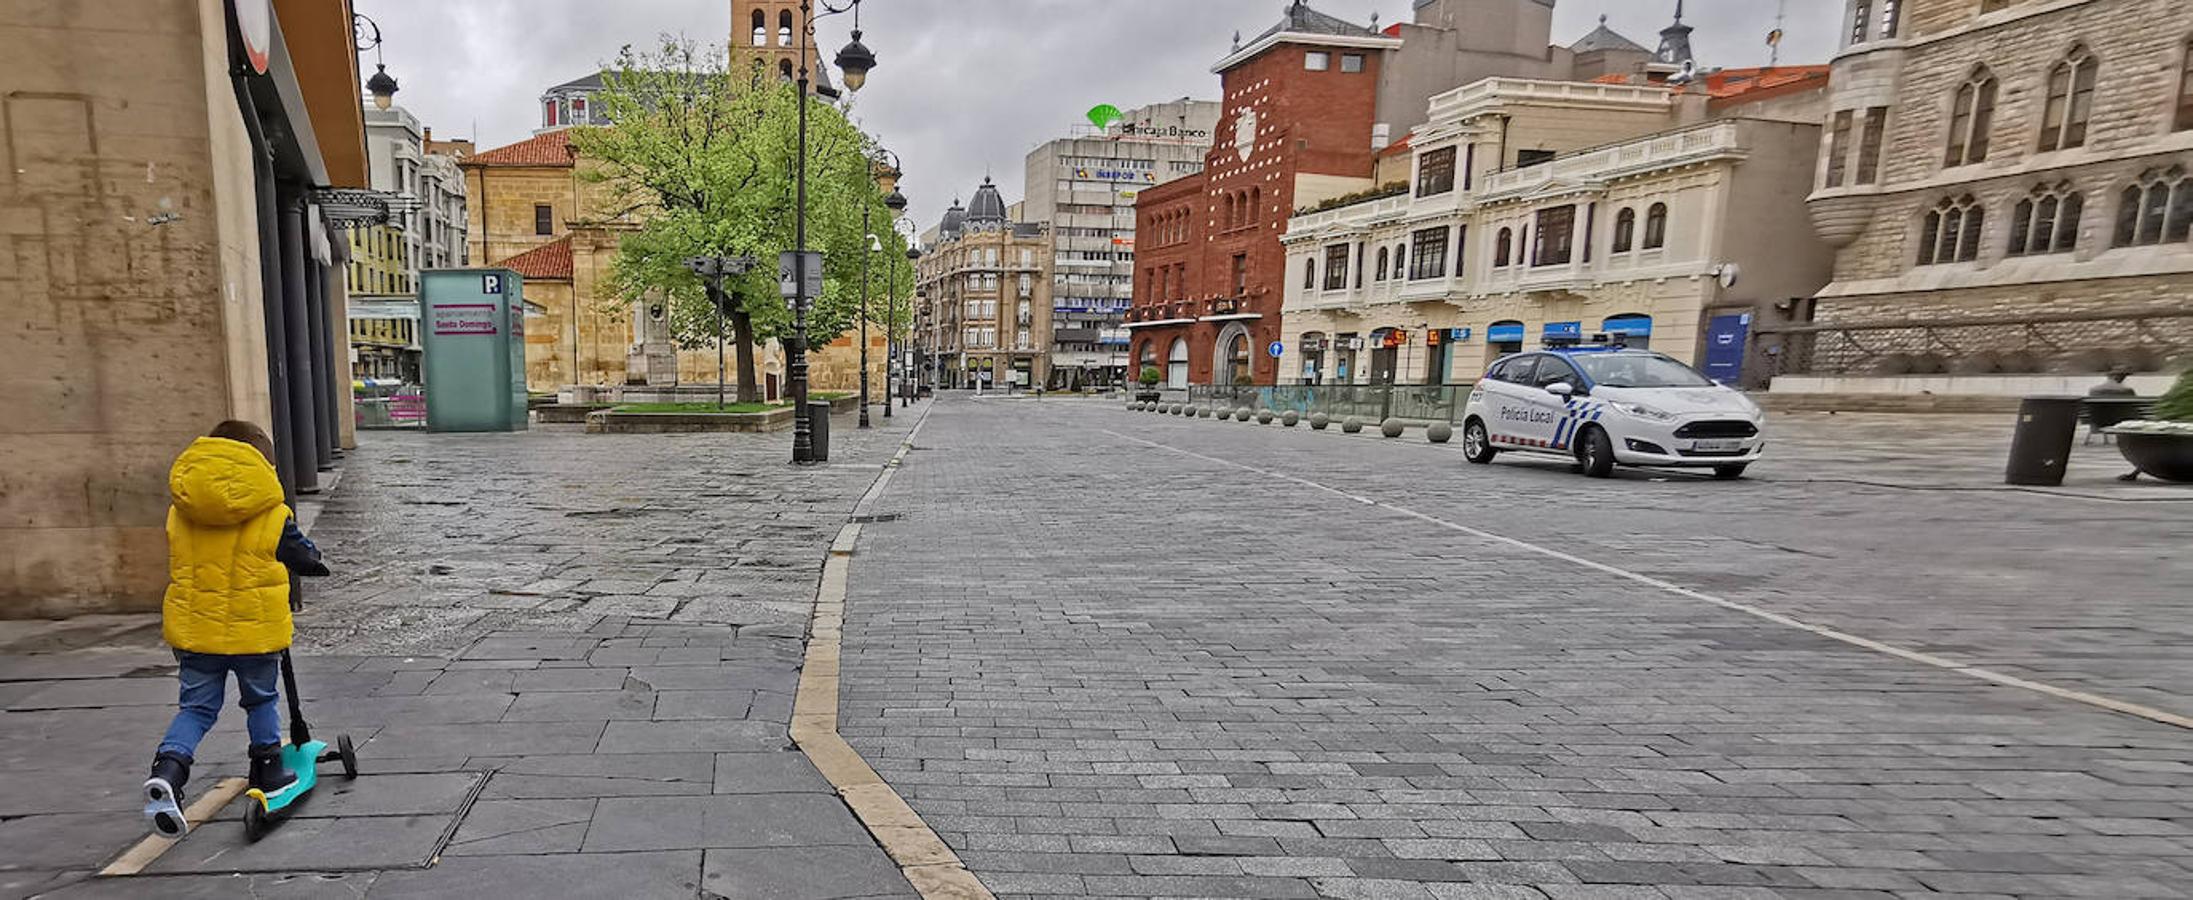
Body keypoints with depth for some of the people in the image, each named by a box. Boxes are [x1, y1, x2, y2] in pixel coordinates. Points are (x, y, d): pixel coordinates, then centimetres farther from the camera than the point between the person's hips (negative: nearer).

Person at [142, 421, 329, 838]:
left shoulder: (179, 512, 3)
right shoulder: (272, 513, -10)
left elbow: (183, 565, 16)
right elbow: (304, 557, 1)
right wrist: (315, 563, 24)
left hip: (194, 627, 3)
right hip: (256, 629, -3)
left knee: (196, 708, 11)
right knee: (261, 701, 17)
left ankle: (167, 769, -11)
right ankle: (268, 769, 26)